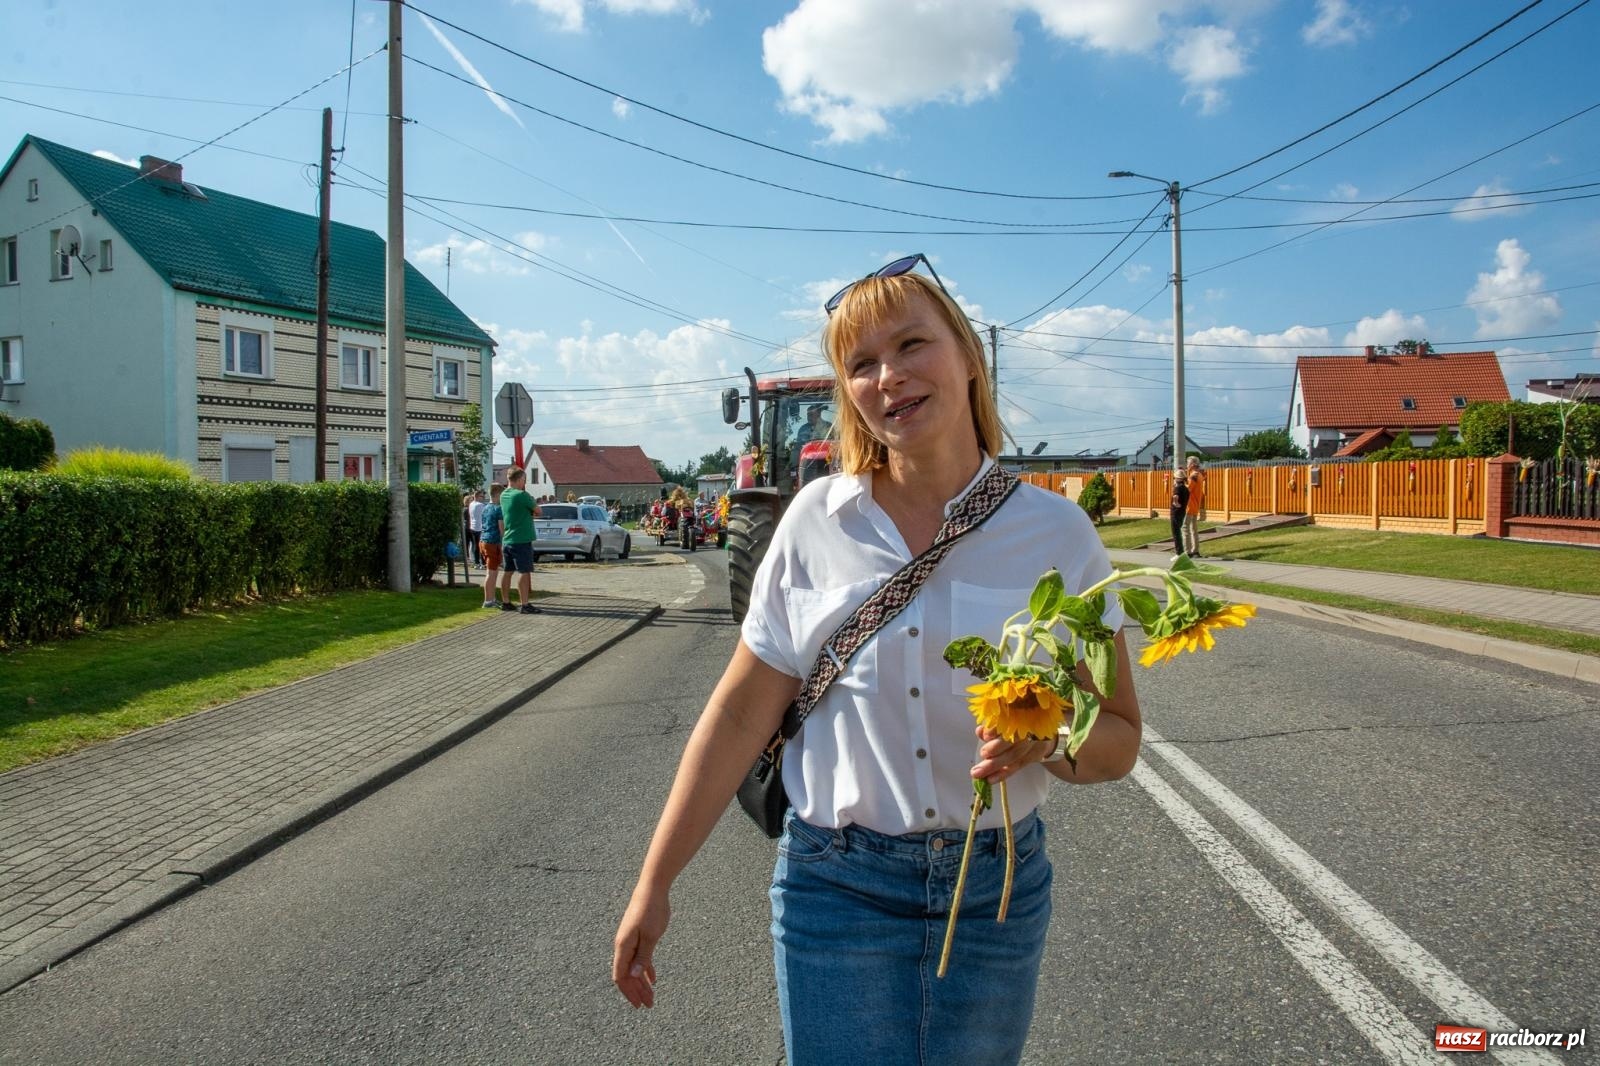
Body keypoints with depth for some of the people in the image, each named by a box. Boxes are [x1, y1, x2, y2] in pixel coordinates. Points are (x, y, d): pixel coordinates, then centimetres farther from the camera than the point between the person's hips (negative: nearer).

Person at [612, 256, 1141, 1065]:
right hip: (835, 885, -1)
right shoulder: (817, 519, -6)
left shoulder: (1056, 533, -6)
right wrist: (654, 884, -1)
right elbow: (740, 715, -3)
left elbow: (1118, 743, -1)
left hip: (996, 890, 1)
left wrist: (1048, 735, -24)